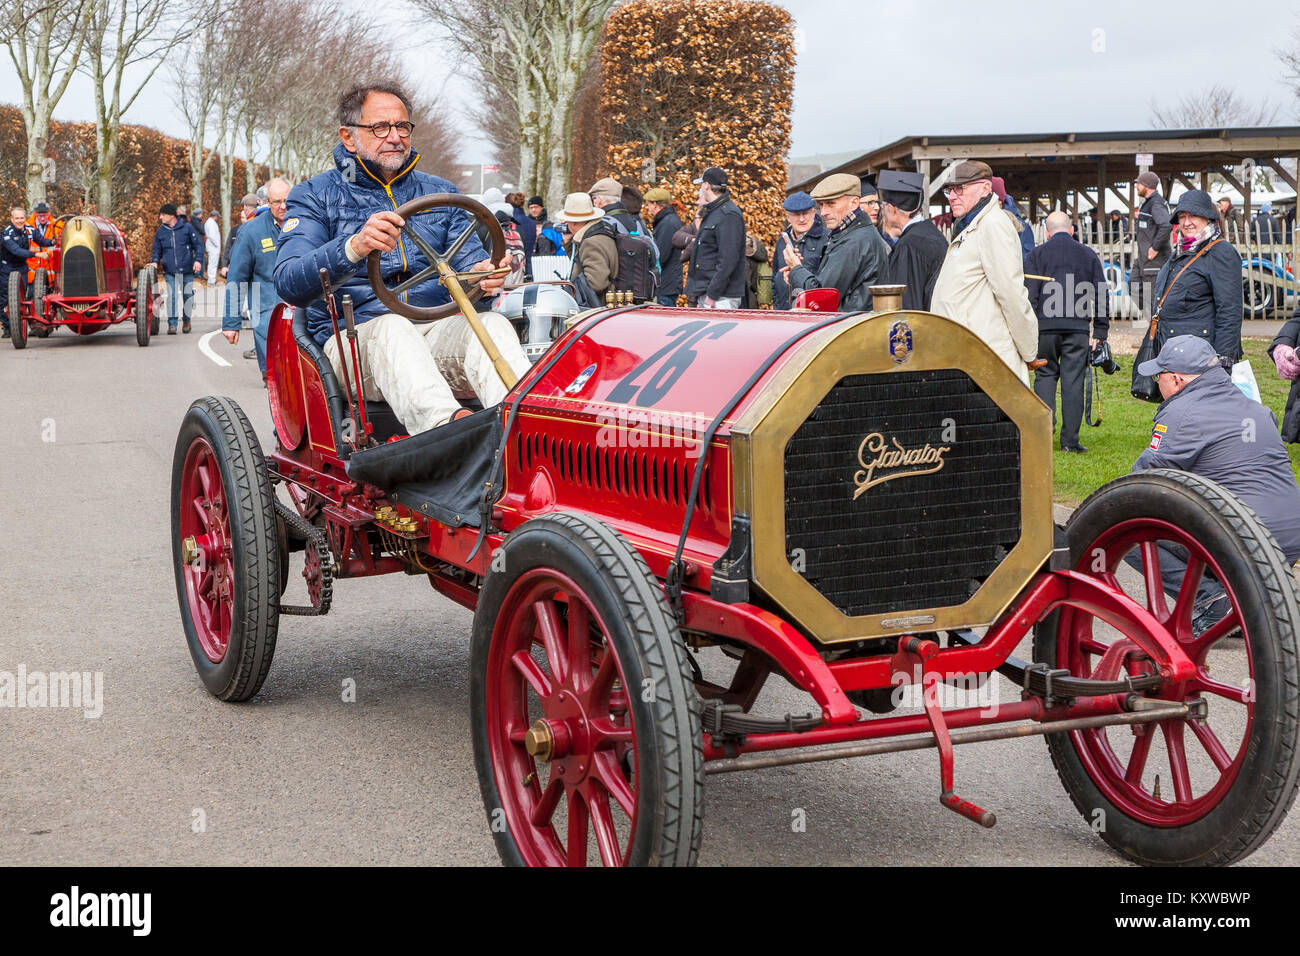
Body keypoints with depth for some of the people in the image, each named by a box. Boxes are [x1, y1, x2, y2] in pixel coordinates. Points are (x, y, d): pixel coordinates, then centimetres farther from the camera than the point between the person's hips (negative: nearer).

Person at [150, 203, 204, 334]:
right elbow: (157, 250, 14)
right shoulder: (160, 232, 7)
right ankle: (172, 324, -6)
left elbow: (198, 245, 6)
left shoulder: (186, 227, 1)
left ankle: (186, 321, 26)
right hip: (170, 271, 1)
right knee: (171, 296, -9)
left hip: (187, 269, -1)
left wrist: (198, 260, -6)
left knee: (188, 295, 6)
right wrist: (155, 262, -4)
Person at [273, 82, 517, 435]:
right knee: (391, 327, -38)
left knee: (493, 324, -29)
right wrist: (353, 248, -29)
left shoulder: (440, 193, 22)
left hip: (438, 332, 3)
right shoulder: (314, 196, 8)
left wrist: (482, 277, -15)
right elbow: (288, 284, -9)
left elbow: (469, 260, 13)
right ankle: (448, 428, -67)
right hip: (354, 336, -3)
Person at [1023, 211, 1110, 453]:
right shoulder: (1088, 255, 11)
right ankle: (1070, 440, 2)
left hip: (1045, 325, -1)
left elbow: (1029, 296, -1)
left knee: (1045, 374, 12)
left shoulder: (1036, 255, 6)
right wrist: (1100, 331, 12)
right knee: (1073, 380, 3)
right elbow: (1101, 296, 9)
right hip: (1078, 328, 1)